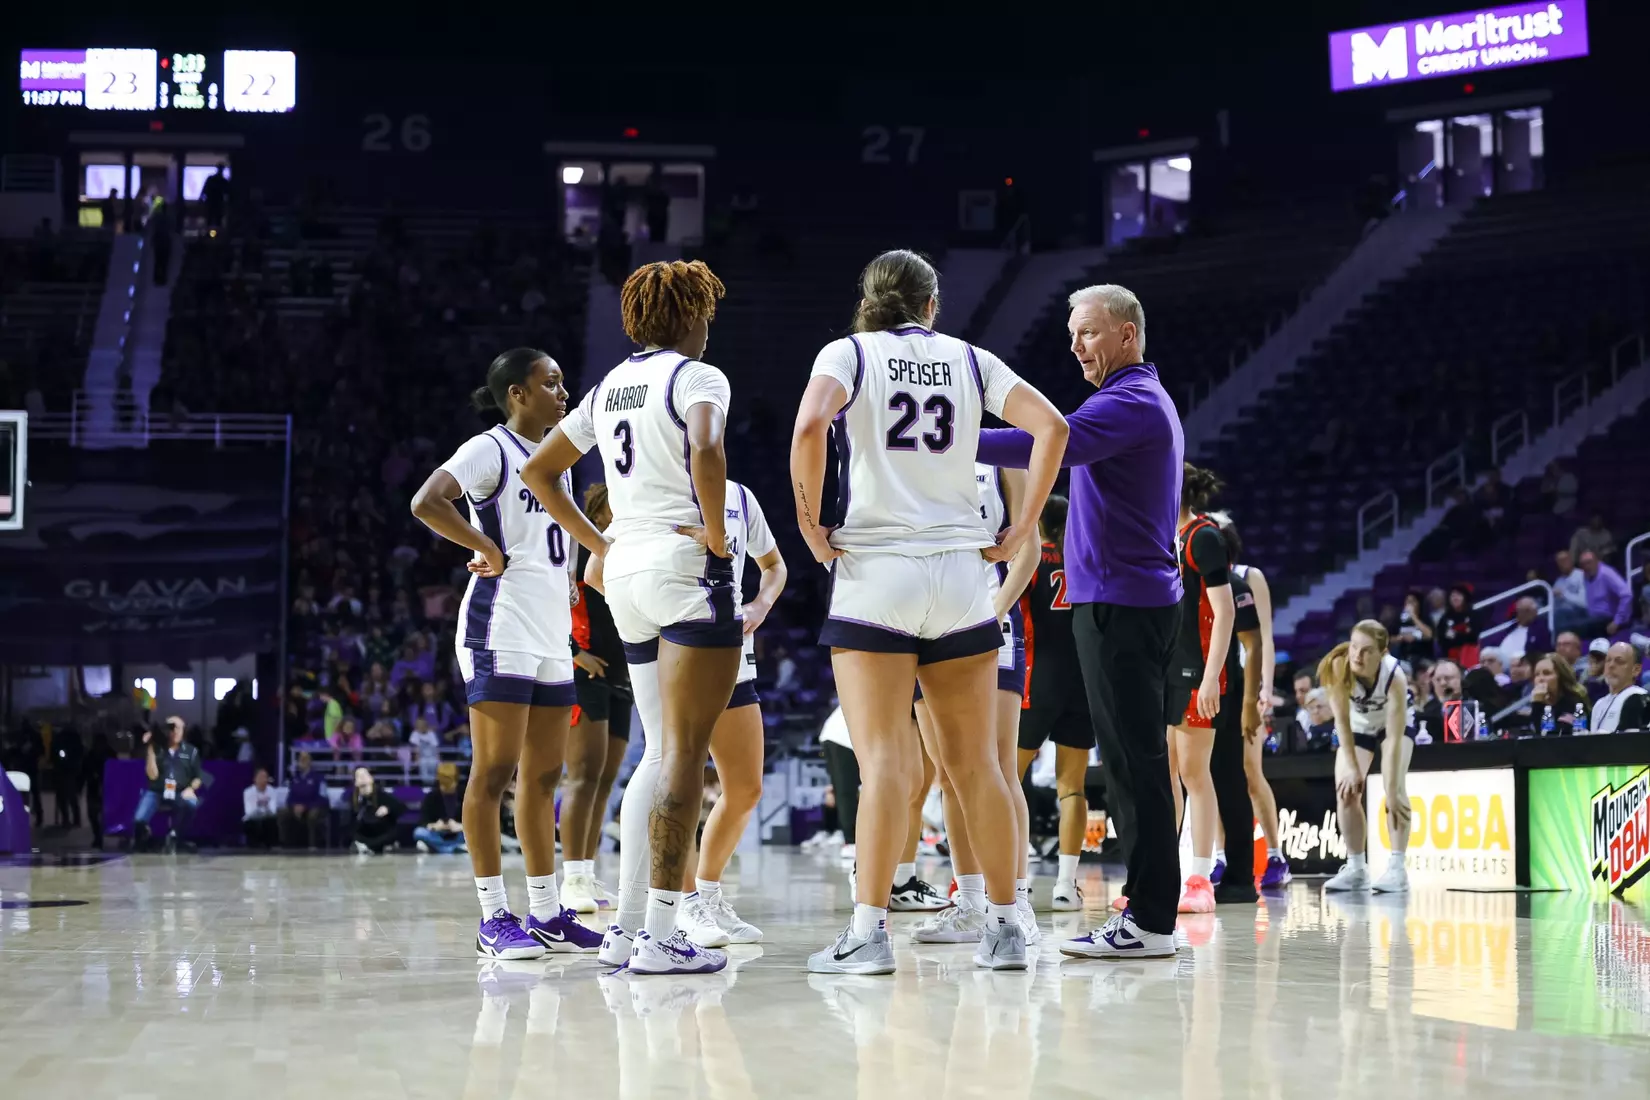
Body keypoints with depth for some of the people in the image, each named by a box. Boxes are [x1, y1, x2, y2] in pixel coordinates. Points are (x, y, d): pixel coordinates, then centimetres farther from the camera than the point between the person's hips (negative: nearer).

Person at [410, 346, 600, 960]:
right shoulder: (490, 450, -7)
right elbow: (426, 503, -23)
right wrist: (488, 550, -17)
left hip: (550, 633, 9)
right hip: (501, 628, -9)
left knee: (544, 776, 10)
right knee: (494, 771, -6)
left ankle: (547, 915, 15)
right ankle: (494, 917, -4)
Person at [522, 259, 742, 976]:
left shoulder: (609, 387, 18)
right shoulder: (696, 376, -5)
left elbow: (538, 471, 24)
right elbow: (705, 450, -26)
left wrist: (599, 545, 20)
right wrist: (716, 534, -14)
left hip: (626, 569, 8)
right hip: (686, 564, -8)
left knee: (661, 750, 15)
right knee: (685, 751, -7)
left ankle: (627, 926, 12)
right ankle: (660, 935, -11)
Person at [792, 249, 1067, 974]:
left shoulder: (848, 353, 3)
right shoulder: (971, 361, 11)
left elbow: (810, 425, -18)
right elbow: (1050, 427, 0)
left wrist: (809, 520, -7)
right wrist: (1022, 530, 4)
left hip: (873, 569, -3)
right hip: (960, 574, 3)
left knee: (885, 759, -7)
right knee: (973, 759, 8)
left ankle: (869, 932, -10)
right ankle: (1004, 926, 11)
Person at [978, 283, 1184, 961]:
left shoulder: (1132, 402, -12)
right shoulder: (1145, 400, 21)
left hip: (1122, 605, -10)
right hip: (1129, 602, 10)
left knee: (1133, 760, -9)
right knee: (1134, 760, 11)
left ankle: (1148, 920, -8)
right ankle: (1148, 911, 14)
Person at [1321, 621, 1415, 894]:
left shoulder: (1394, 676, -39)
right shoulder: (1337, 666, -35)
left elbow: (1394, 740, -38)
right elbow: (1342, 719, -25)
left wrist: (1392, 793, -38)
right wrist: (1352, 767, -26)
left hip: (1395, 723, -3)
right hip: (1358, 727, 3)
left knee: (1395, 788, -21)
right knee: (1346, 790, -9)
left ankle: (1397, 869, -20)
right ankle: (1356, 869, 1)